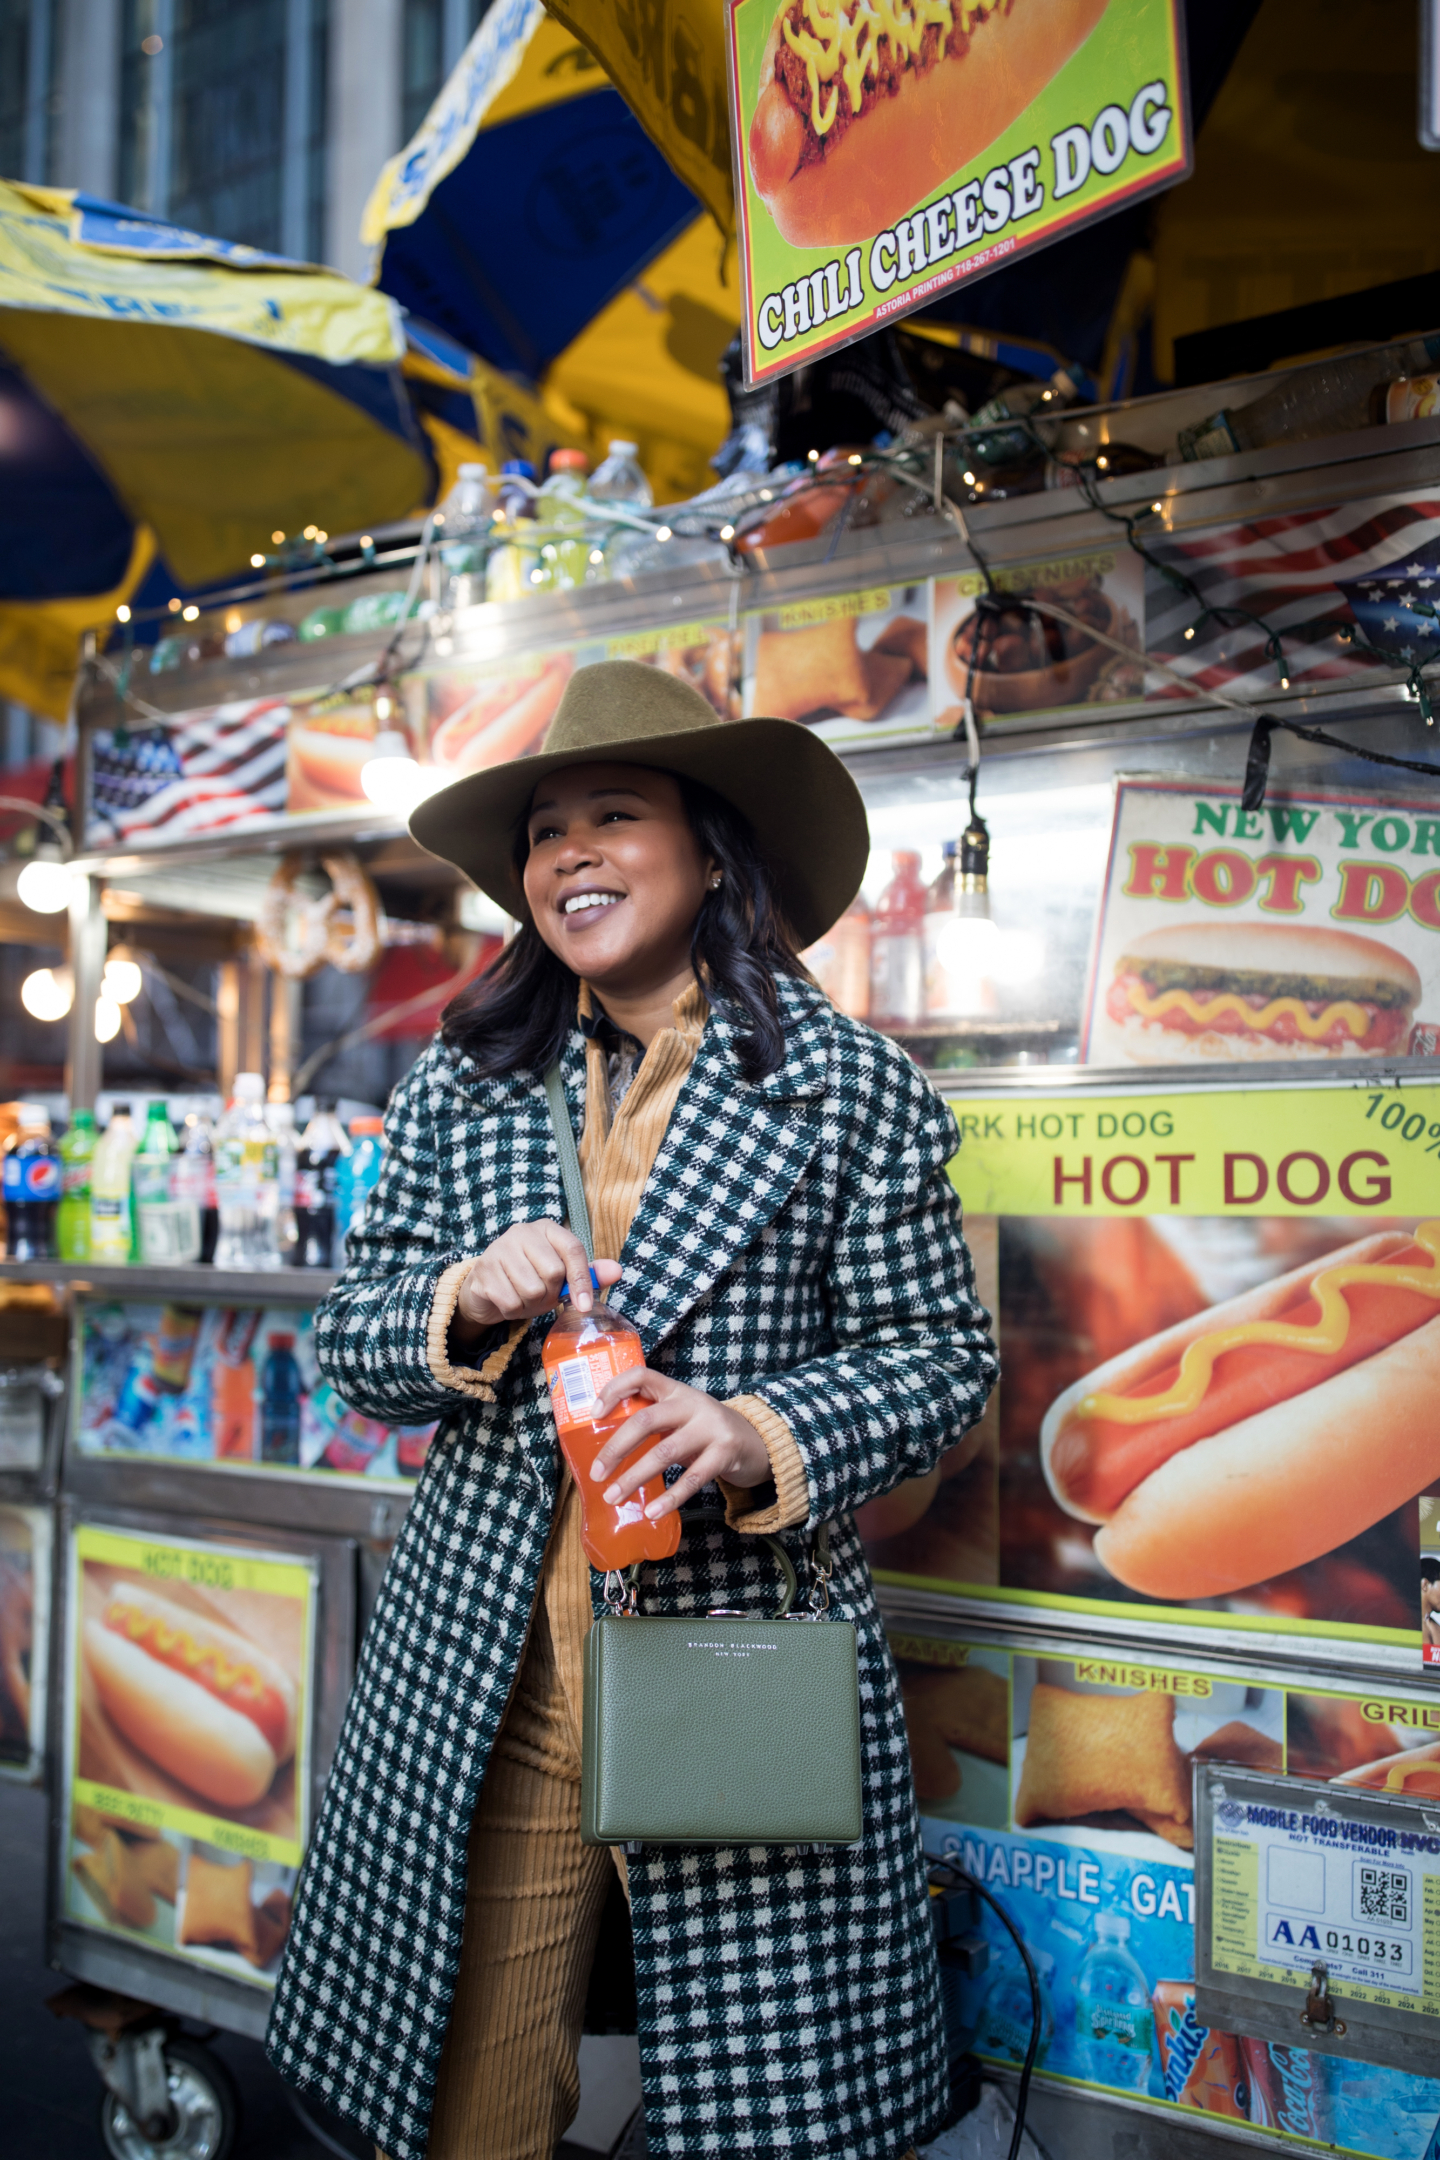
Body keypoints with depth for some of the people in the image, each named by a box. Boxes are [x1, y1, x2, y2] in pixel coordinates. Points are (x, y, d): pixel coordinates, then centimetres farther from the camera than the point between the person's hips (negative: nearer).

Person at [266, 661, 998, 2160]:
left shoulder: (850, 1087, -1)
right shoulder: (460, 1082, 8)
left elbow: (939, 1354, 0)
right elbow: (348, 1337, 10)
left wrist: (759, 1433, -17)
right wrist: (467, 1299, -12)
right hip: (480, 1682, 3)